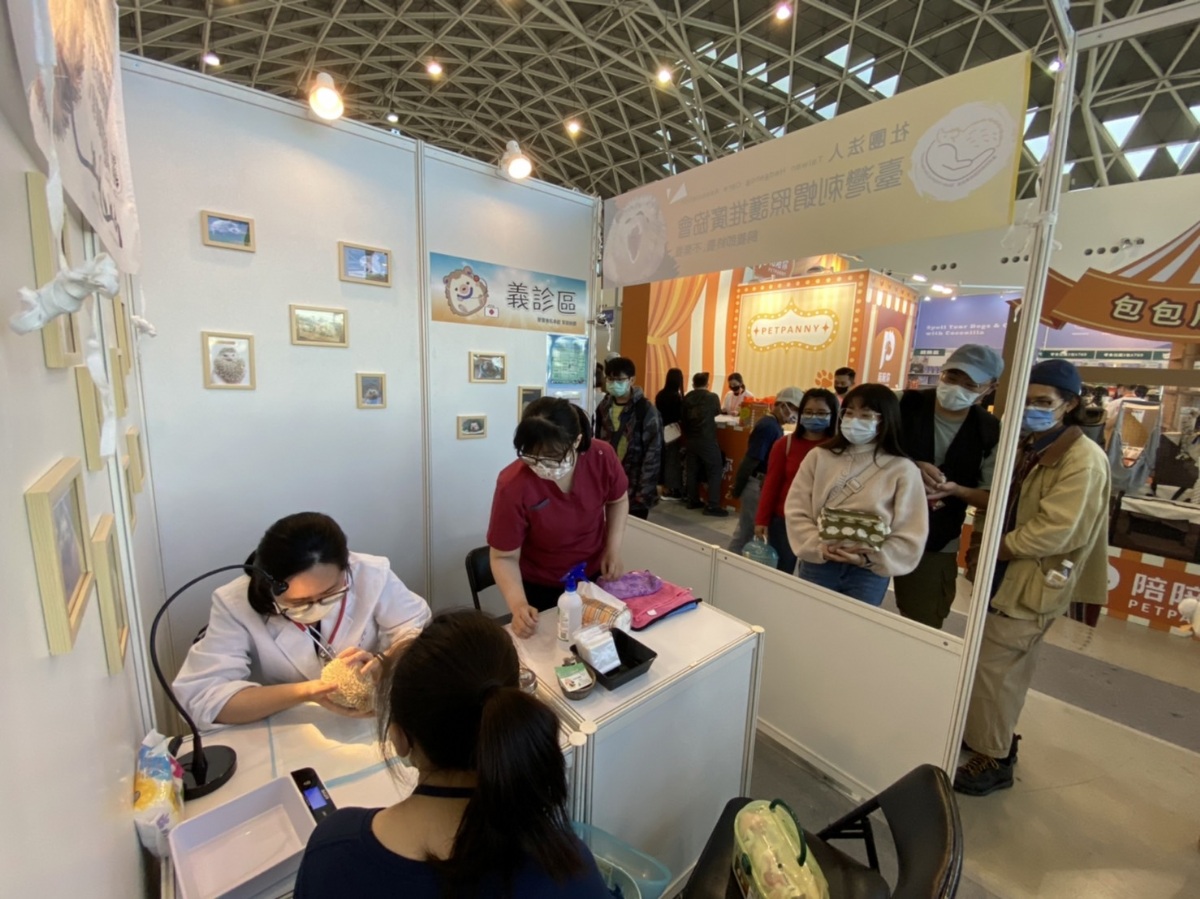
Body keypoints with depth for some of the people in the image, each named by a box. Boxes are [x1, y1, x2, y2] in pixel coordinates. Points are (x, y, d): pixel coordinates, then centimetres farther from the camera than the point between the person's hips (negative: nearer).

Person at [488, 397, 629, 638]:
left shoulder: (602, 457, -23)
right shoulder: (513, 485, -31)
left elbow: (618, 500, -1)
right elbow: (504, 557, -20)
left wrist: (613, 547, -12)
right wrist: (518, 604, -34)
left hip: (595, 578, 3)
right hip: (540, 590, -3)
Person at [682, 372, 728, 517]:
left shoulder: (687, 398, 3)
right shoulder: (712, 397, -7)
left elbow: (683, 417, 10)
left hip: (691, 440, 5)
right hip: (707, 440, -5)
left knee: (692, 471, 13)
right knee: (715, 471, 0)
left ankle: (693, 501, 22)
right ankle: (713, 506, -2)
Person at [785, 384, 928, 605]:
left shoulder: (903, 470, -3)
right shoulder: (819, 456, 0)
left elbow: (910, 536, -4)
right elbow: (796, 511, -2)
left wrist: (868, 558, -16)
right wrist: (819, 547, -16)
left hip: (868, 574, -1)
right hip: (816, 564, 1)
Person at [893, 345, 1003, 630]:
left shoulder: (989, 432, -5)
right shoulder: (907, 405, -10)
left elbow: (992, 498, -2)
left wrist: (956, 490, -22)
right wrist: (911, 467, -22)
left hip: (936, 545, 1)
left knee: (922, 625, 12)